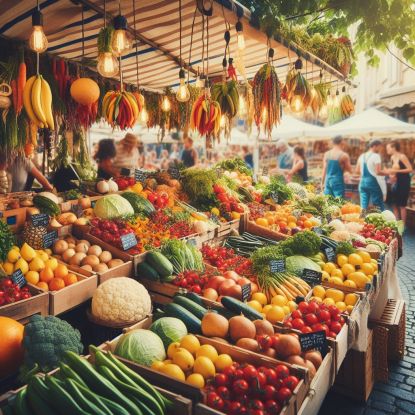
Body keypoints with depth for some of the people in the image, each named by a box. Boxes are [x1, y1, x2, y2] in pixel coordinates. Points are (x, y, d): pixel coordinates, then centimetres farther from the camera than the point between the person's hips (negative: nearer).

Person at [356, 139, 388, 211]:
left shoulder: (362, 156, 10)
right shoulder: (376, 156, -9)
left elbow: (357, 171, 13)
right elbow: (378, 172, -16)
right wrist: (387, 173, 0)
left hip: (363, 182, 6)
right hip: (373, 182, -6)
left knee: (363, 207, 7)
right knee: (379, 206, 3)